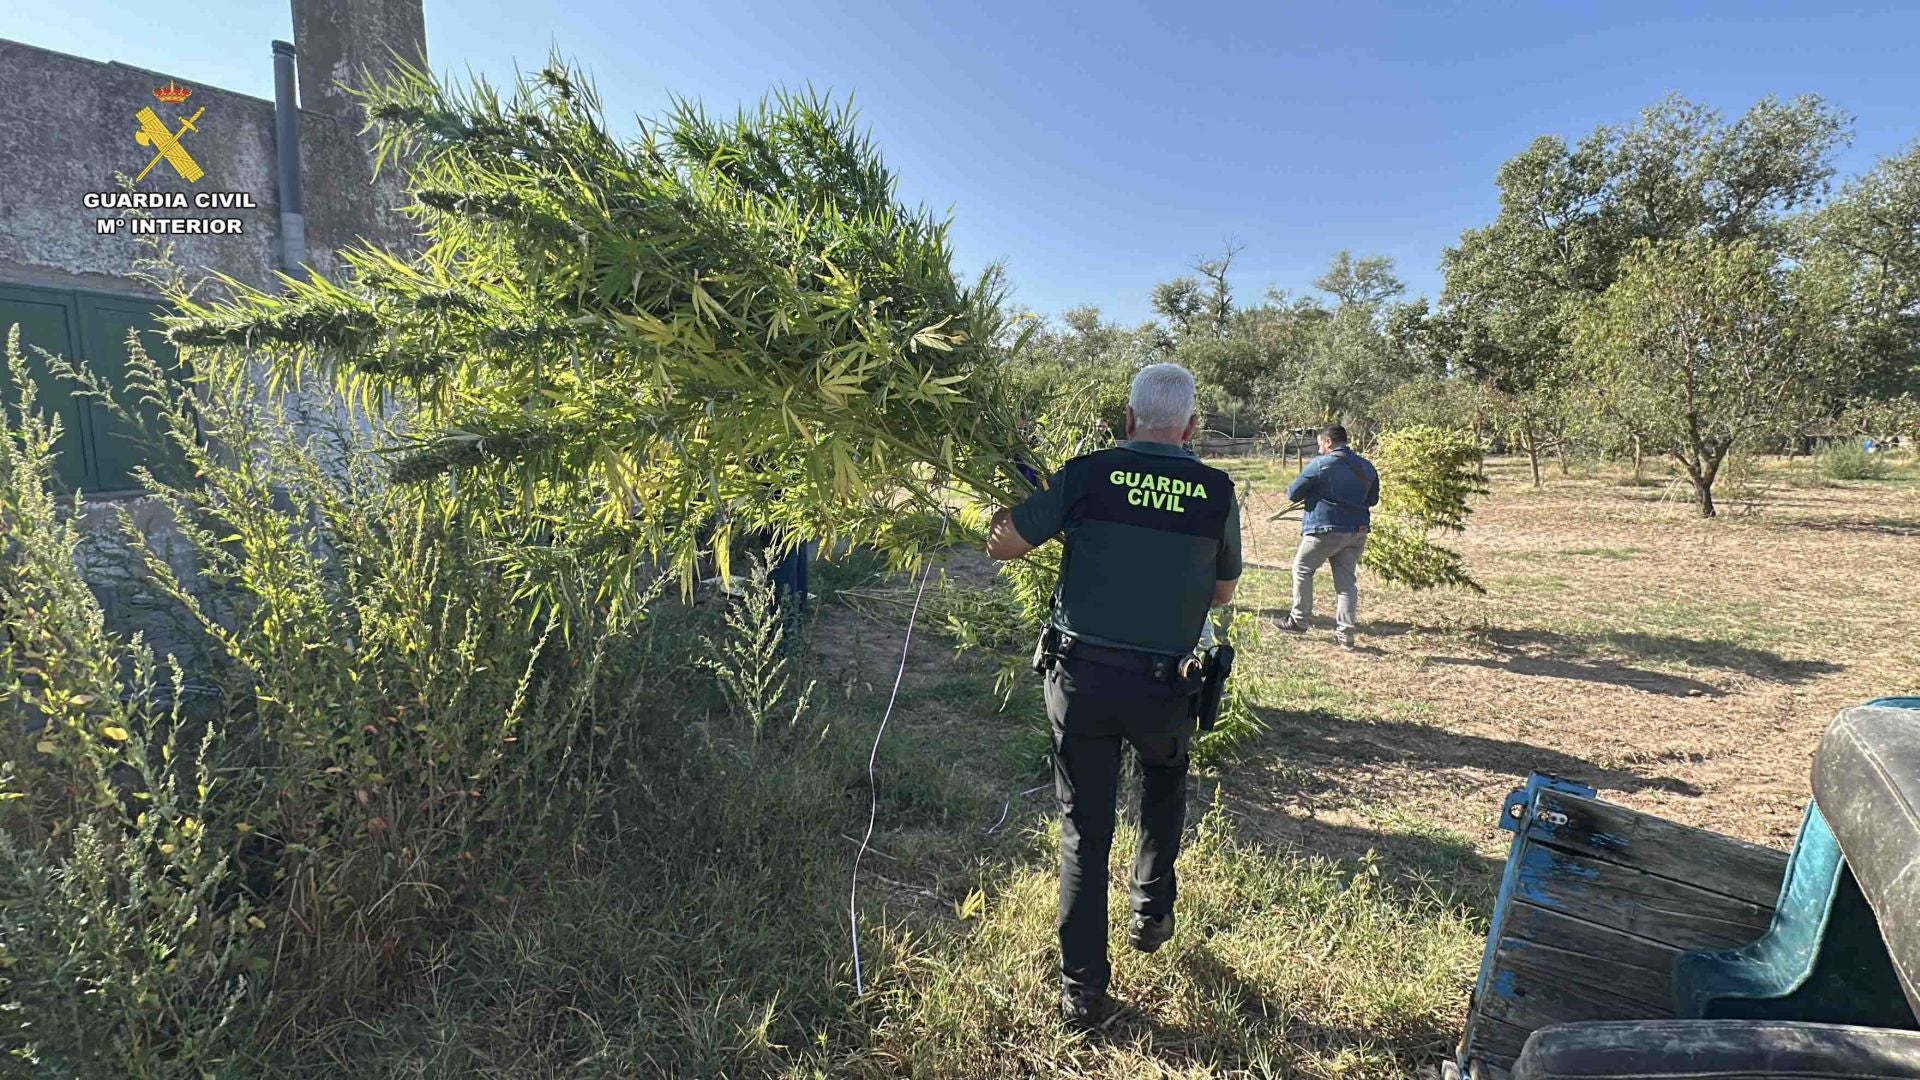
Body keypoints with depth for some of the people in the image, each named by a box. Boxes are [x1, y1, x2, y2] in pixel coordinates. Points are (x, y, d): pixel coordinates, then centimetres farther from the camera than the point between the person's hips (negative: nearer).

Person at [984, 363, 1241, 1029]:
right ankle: (1151, 913, 42)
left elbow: (1002, 545, -2)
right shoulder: (1216, 491, -1)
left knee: (1084, 830, 13)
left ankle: (1083, 990, 21)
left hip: (1080, 678, -1)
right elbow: (1223, 591, 12)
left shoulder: (1088, 475, -6)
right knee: (1165, 781, 33)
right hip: (1164, 688, 1)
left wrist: (1020, 494, 18)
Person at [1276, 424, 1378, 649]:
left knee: (1302, 570, 13)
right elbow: (1372, 499, 19)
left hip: (1325, 530, -6)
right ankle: (1345, 633, 8)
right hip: (1357, 531, 6)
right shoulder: (1367, 467, 9)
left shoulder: (1320, 464, -11)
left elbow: (1293, 494, -6)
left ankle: (1299, 620, 18)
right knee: (1346, 579, 10)